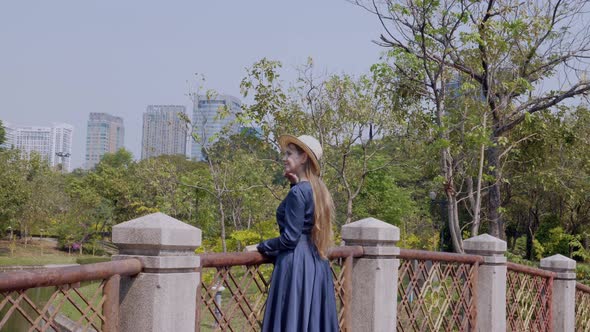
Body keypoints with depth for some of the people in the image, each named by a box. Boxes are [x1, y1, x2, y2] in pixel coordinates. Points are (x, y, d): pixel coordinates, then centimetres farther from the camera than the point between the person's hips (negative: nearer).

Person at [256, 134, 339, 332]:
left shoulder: (298, 192, -14)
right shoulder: (318, 189, 11)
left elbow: (290, 238, -16)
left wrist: (261, 247, -1)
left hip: (296, 264, -9)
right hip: (317, 264, 9)